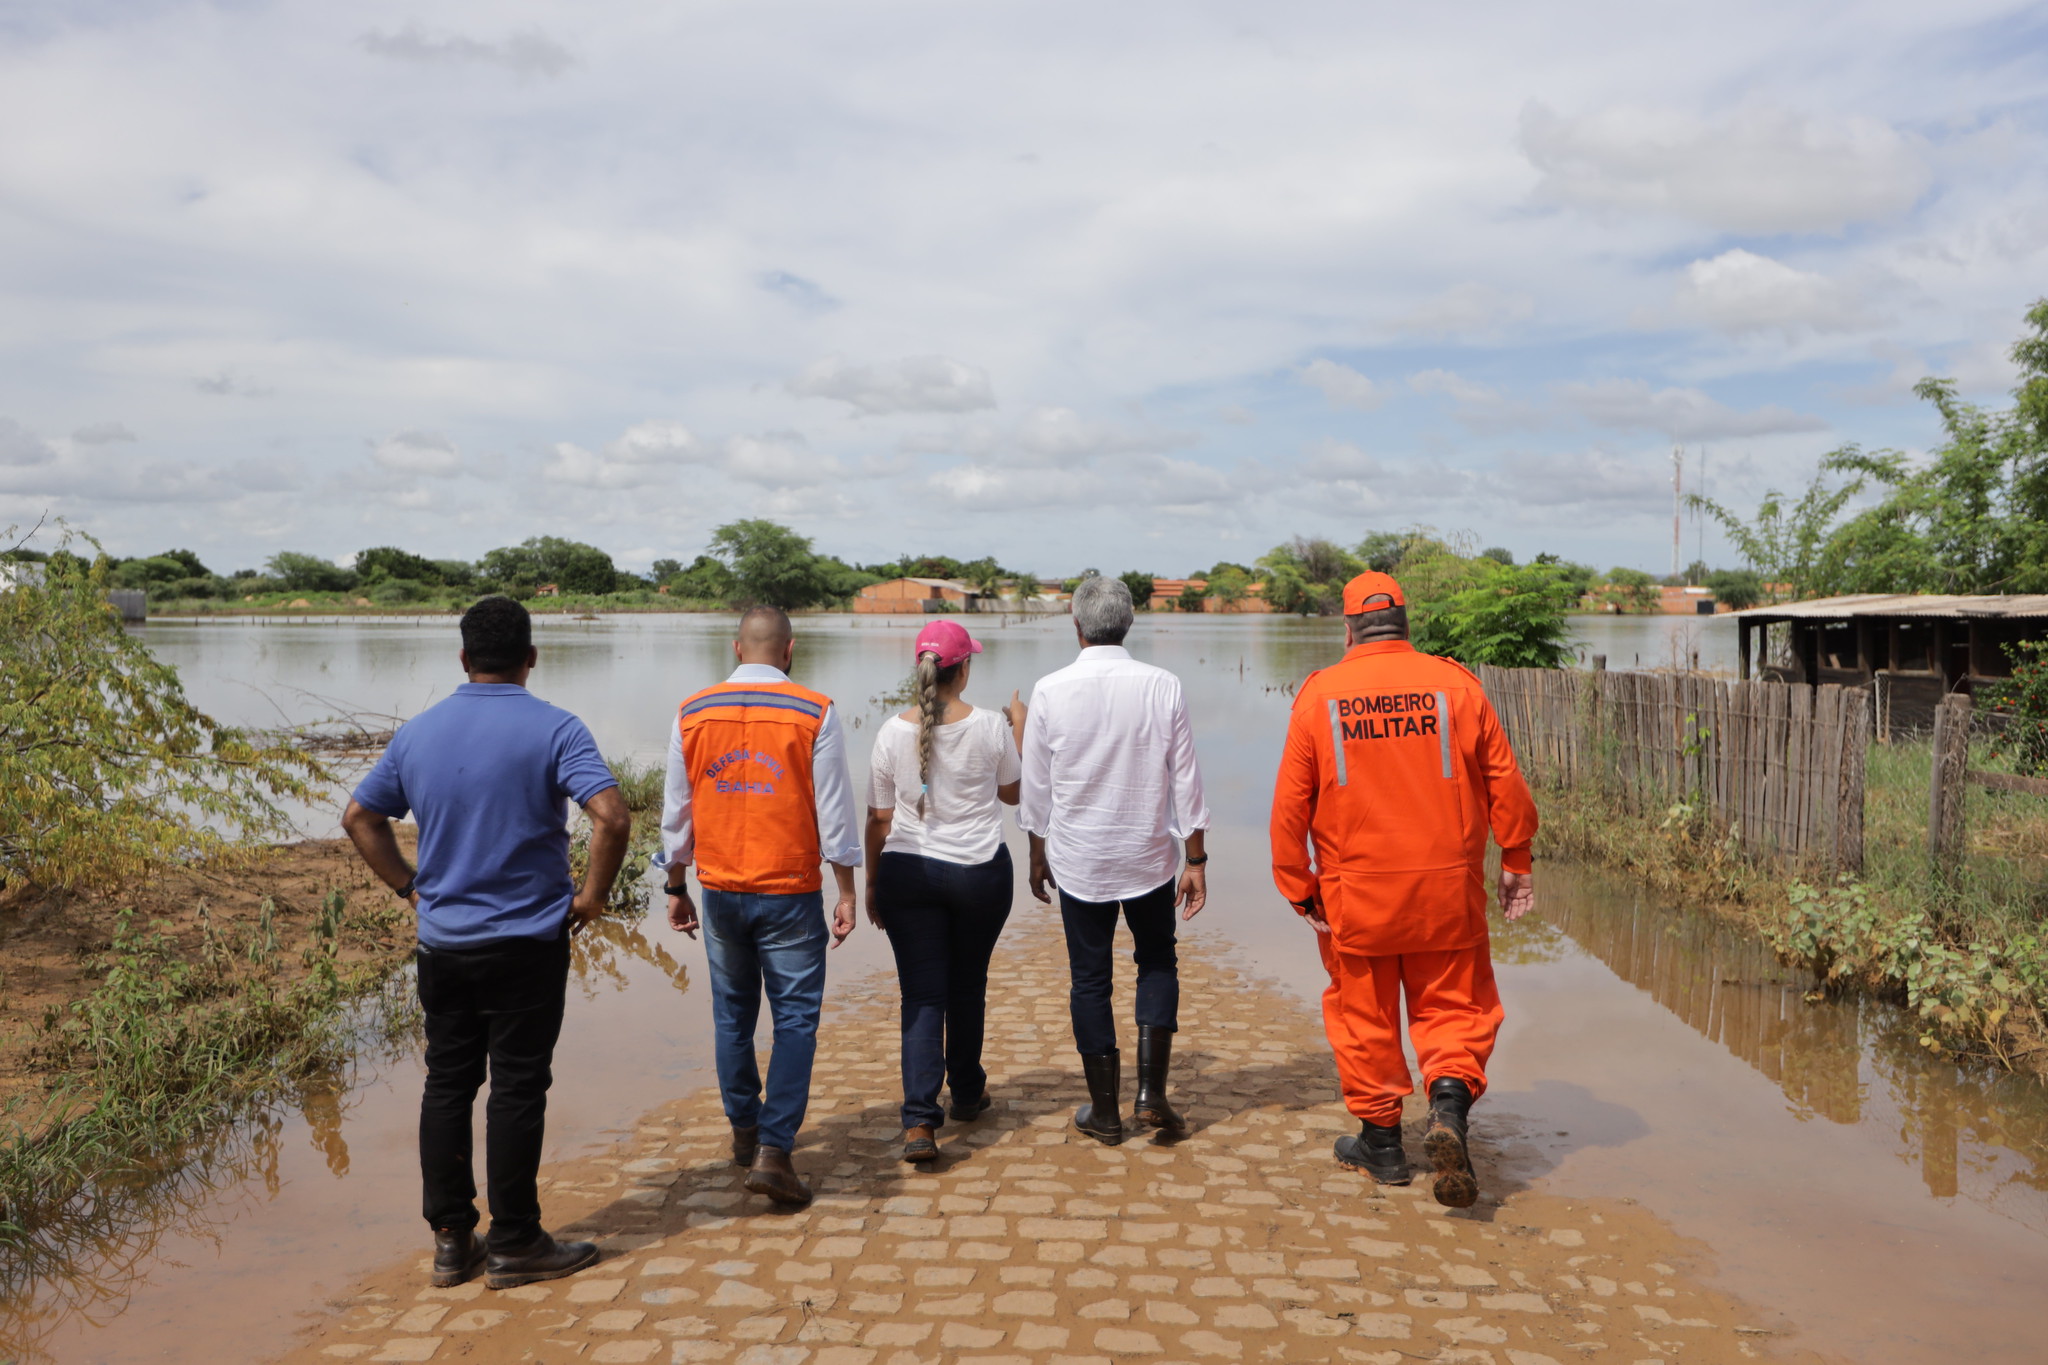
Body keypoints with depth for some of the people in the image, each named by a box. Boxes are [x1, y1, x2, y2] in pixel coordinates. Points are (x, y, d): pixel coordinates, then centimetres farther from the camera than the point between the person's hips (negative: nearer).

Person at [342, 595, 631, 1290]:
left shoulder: (419, 732, 4)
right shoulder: (554, 730, -11)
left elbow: (359, 817, 13)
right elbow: (612, 817, -23)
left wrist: (409, 886, 15)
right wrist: (592, 895, -10)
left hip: (442, 942, 5)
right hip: (528, 944, -4)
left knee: (446, 1084, 14)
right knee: (517, 1090, 3)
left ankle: (451, 1239, 21)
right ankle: (514, 1244, 12)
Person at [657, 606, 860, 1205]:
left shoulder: (692, 714, 2)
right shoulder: (814, 713, -7)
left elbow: (676, 812, 6)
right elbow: (834, 810, -7)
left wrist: (676, 888, 16)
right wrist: (846, 893, 0)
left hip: (720, 891, 3)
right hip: (790, 893, -3)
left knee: (733, 1016, 17)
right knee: (795, 1020, 3)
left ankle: (744, 1131, 30)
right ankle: (773, 1150, -4)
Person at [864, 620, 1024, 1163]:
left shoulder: (893, 732, -5)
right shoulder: (991, 727, -8)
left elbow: (879, 818, 1)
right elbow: (1012, 793, 9)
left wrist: (871, 882, 13)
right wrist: (1019, 731, 21)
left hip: (907, 872, 0)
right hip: (980, 872, 0)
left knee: (921, 995, 2)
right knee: (968, 986, 18)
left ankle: (919, 1122, -9)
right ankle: (968, 1094, 35)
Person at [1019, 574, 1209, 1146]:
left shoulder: (1050, 691, -9)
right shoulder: (1163, 687, -8)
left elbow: (1036, 785, -1)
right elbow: (1185, 780, -5)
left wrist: (1038, 853, 12)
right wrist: (1195, 859, 3)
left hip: (1077, 858, 0)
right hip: (1149, 854, 0)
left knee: (1090, 978, 10)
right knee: (1158, 964, 18)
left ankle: (1104, 1110, 18)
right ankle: (1151, 1095, 8)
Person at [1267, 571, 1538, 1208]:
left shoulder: (1319, 695, -3)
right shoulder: (1456, 685, -1)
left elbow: (1290, 804, -3)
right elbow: (1505, 782, 3)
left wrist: (1299, 888, 5)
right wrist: (1517, 861, 15)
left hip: (1355, 894, 0)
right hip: (1447, 890, 1)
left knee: (1364, 1014, 13)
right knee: (1453, 1004, 13)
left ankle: (1381, 1139, 23)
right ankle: (1449, 1102, -10)